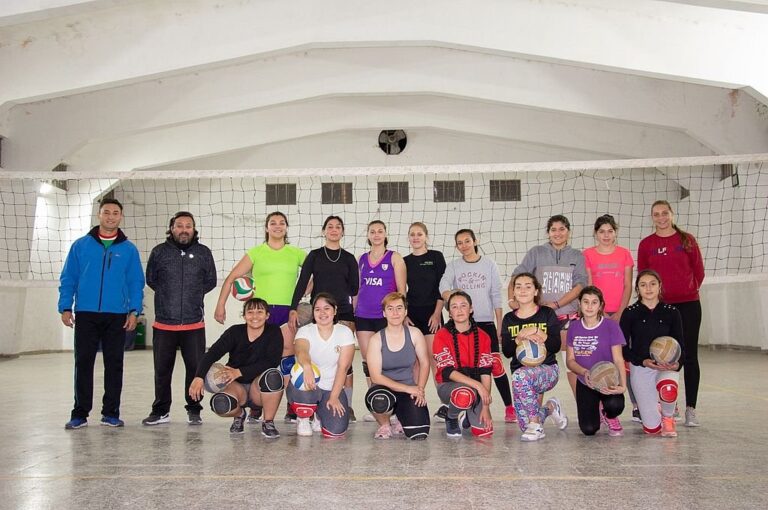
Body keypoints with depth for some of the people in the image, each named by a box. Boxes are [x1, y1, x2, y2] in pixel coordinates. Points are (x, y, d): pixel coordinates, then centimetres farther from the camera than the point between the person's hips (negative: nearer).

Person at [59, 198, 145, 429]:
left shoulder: (129, 249, 7)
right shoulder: (81, 245, 7)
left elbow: (136, 283, 6)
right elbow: (68, 279, 7)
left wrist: (134, 310, -5)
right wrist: (65, 307, -2)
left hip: (117, 316, 0)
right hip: (85, 314, 0)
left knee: (114, 365, 5)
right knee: (83, 363, 2)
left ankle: (111, 412, 14)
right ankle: (80, 413, 10)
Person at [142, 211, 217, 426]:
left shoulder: (203, 252, 4)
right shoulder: (159, 252, 4)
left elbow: (210, 281, 13)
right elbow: (151, 279, 13)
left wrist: (193, 296, 8)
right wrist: (167, 296, 10)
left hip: (194, 324, 0)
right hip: (164, 322, 1)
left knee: (196, 368, 3)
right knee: (162, 369, 9)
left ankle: (194, 411, 17)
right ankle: (161, 411, 22)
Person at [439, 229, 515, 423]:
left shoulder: (489, 264, 5)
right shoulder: (453, 266, 6)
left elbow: (496, 296, 5)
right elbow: (444, 286, -12)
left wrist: (499, 325, 2)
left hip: (486, 322, -1)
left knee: (496, 365, -6)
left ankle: (509, 407, 4)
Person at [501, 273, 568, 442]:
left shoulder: (547, 314, 3)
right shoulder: (509, 319, 11)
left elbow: (556, 346, -6)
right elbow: (506, 352, 2)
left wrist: (536, 331, -18)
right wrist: (520, 338, -15)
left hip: (547, 369, -3)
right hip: (520, 370, 3)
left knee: (520, 376, -39)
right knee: (525, 426, -12)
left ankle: (535, 425, -20)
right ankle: (551, 407, 22)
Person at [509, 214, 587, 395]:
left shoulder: (576, 256, 10)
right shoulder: (536, 253, 7)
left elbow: (579, 285, -2)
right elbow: (517, 277, 2)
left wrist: (556, 304, -13)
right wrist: (512, 298, -15)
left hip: (568, 317, 1)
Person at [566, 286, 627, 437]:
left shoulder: (611, 326, -8)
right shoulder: (574, 327, 2)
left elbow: (618, 360, -11)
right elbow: (570, 360, 2)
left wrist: (622, 385, -29)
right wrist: (584, 372, -20)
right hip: (585, 384, 2)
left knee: (614, 405, -36)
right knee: (588, 429, -13)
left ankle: (609, 416, 4)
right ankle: (597, 412, 24)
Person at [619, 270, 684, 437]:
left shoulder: (671, 312, 2)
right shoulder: (630, 313, -2)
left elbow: (680, 345, 4)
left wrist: (676, 364, -18)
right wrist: (643, 361, -17)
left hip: (667, 366, 1)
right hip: (640, 367, -1)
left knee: (668, 390, -37)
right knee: (651, 428, -7)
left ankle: (667, 416, 0)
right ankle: (655, 408, 33)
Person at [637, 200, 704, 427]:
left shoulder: (687, 239, 4)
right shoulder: (646, 244, 4)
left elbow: (699, 270, 8)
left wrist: (689, 291, 4)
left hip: (688, 305, 0)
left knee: (689, 356, 1)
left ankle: (690, 408, 7)